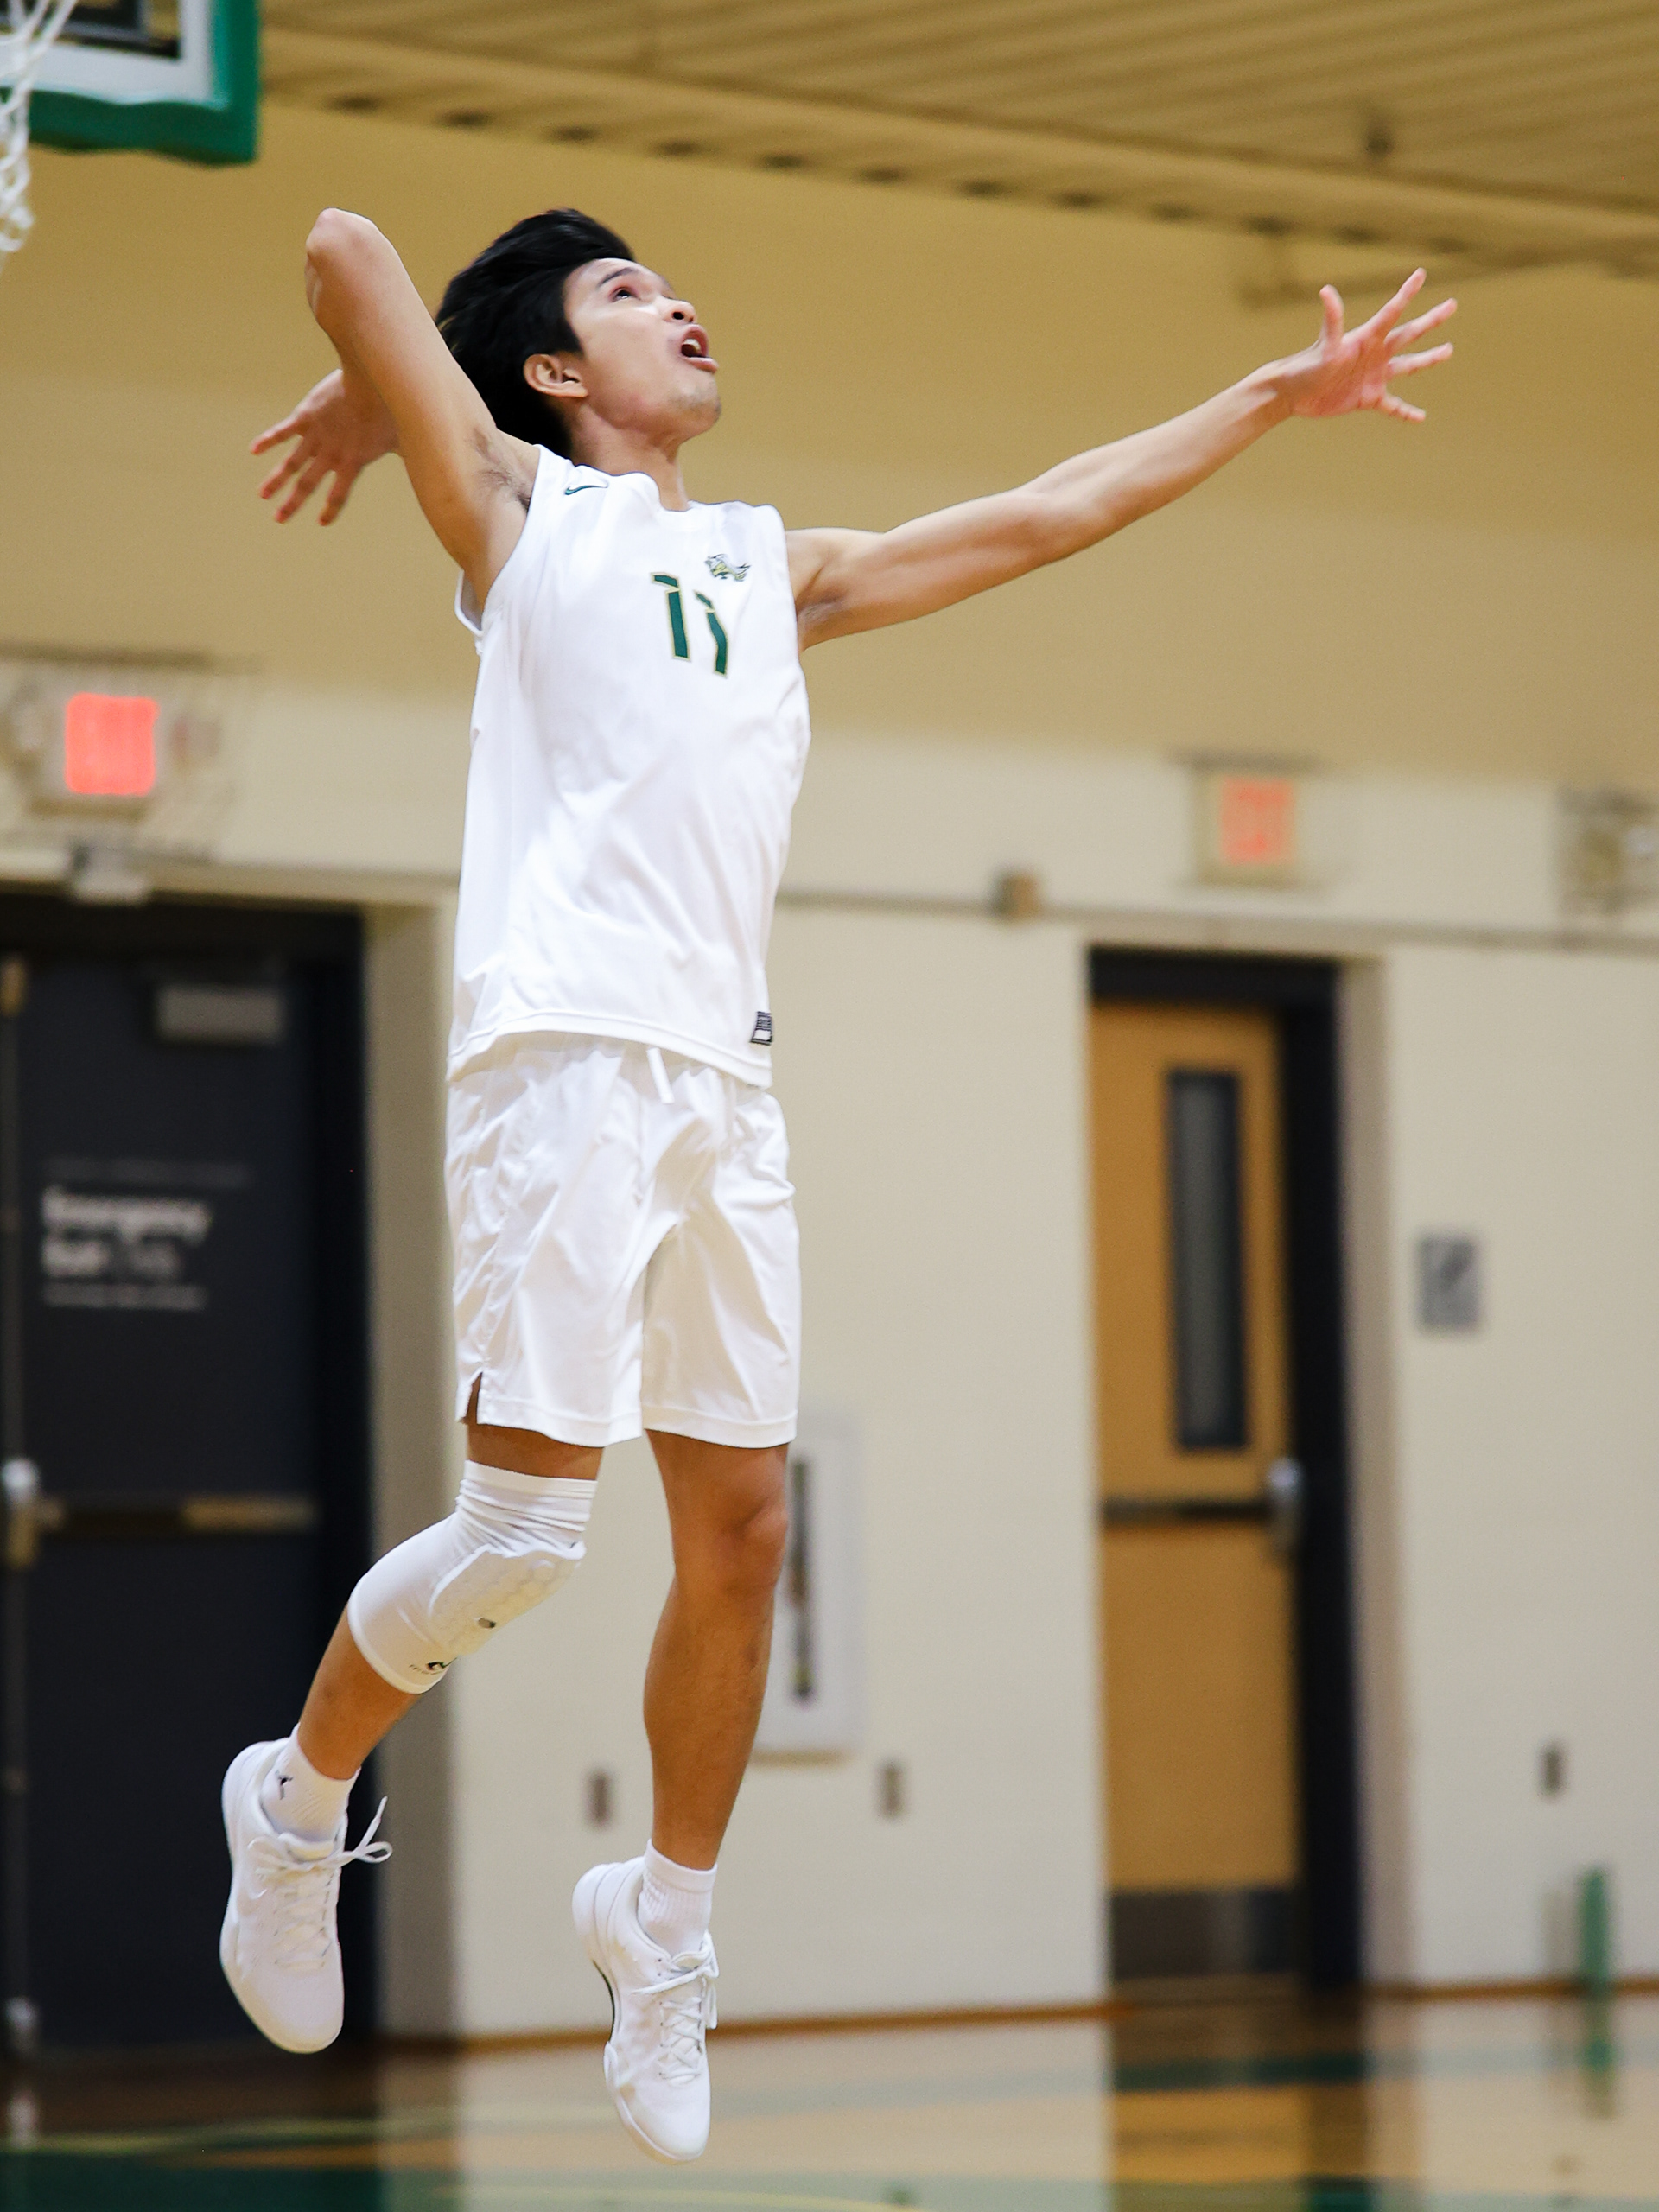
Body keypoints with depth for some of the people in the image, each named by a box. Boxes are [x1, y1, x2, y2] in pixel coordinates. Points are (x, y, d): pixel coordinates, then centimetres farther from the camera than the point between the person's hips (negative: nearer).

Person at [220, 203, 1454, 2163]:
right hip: (565, 1050, -6)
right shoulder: (521, 514, 9)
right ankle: (298, 1800, 12)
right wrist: (365, 405, 18)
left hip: (722, 1079, 6)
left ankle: (665, 1919, 19)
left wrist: (1276, 397, 30)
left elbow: (1040, 518, 29)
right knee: (526, 1524, -11)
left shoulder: (775, 565, 26)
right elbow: (344, 244, 1)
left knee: (740, 1522, 4)